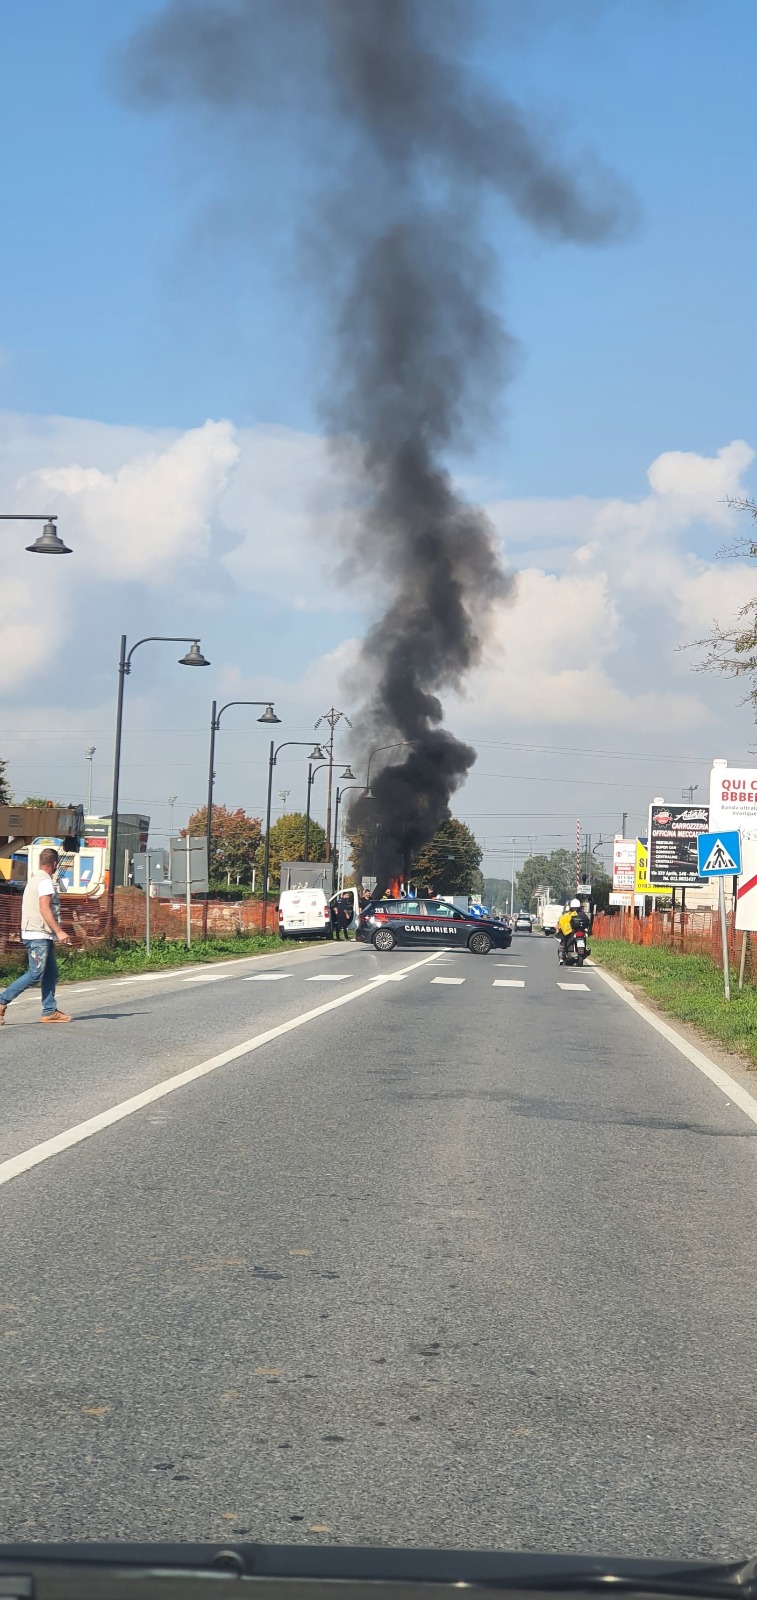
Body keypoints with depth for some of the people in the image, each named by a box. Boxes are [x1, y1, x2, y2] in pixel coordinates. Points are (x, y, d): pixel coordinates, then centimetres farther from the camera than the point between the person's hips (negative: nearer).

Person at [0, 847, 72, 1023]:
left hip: (43, 936, 10)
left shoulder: (35, 879, 19)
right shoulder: (45, 881, -12)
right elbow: (44, 909, -20)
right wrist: (59, 931, -23)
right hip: (38, 936, -10)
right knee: (35, 974, -11)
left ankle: (49, 1011, 8)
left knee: (51, 973, 8)